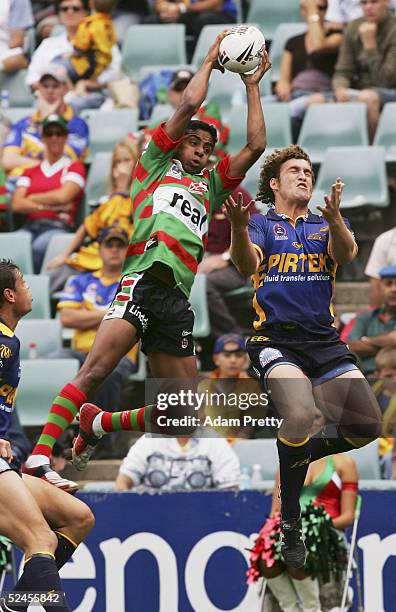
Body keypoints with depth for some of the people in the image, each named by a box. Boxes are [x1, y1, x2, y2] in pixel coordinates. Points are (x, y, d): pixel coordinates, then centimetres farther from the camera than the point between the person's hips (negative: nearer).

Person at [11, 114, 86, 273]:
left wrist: (32, 199, 10)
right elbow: (16, 204, 10)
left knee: (39, 246, -38)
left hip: (58, 227, -3)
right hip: (30, 227, 3)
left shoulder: (74, 168, 15)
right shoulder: (30, 172, 26)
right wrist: (48, 206, -2)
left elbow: (62, 196, -3)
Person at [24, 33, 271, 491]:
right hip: (144, 279, -6)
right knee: (94, 370, -24)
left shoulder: (211, 185, 29)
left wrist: (252, 87, 28)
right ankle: (39, 457, -32)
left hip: (179, 296, 6)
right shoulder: (156, 165, 16)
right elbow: (190, 103, 10)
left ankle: (97, 426, 23)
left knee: (181, 412, 2)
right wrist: (210, 59, 22)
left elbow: (256, 146, 25)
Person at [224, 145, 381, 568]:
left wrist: (334, 218, -31)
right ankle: (289, 523, -12)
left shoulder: (326, 225, 15)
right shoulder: (263, 224, 7)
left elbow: (346, 254, -9)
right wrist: (238, 228, -35)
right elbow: (247, 266, -13)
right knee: (301, 415, -30)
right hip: (276, 338, -4)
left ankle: (299, 454, 22)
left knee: (367, 426, -8)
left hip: (324, 341, 4)